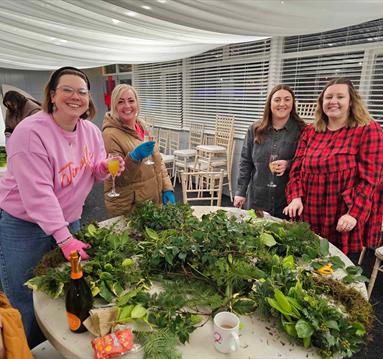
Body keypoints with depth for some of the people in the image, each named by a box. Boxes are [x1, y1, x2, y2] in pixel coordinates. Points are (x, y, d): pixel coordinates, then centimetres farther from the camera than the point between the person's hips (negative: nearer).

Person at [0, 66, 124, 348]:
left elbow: (94, 172, 11)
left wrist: (105, 168, -13)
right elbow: (38, 193, -27)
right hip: (24, 227, -6)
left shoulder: (92, 132, 0)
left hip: (69, 220, 6)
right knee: (29, 308, 7)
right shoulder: (31, 132, -21)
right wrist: (64, 239, -30)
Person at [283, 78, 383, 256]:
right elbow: (297, 170, 8)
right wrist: (296, 197, -7)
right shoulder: (310, 132, 9)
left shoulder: (368, 130, -5)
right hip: (310, 219, 4)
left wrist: (354, 214, -18)